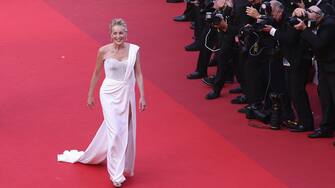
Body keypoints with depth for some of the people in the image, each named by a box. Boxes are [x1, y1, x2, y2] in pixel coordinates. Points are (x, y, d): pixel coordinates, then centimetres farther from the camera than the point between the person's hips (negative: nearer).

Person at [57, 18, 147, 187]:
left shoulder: (134, 50, -5)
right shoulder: (104, 51, -9)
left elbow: (138, 74, 0)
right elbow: (96, 74, 3)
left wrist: (142, 96, -3)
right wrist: (90, 95, 8)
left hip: (127, 94, 3)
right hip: (109, 94, -3)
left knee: (125, 131, 13)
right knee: (115, 132, -9)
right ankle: (116, 174, 2)